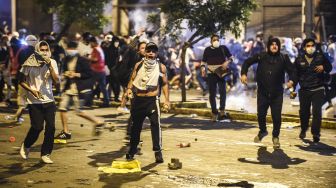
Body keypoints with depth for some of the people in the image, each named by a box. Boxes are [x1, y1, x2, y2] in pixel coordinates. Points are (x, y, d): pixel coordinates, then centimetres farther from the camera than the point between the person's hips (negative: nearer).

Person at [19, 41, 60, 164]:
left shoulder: (52, 63, -1)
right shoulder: (29, 64, -9)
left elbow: (57, 81, -10)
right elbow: (21, 81, 0)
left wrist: (50, 66, -19)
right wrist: (31, 90, -14)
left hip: (49, 100, 3)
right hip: (34, 102, -3)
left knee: (50, 127, -2)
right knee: (37, 127, -7)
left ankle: (45, 154, 11)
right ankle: (26, 146, 22)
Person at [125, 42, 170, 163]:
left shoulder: (161, 67, 4)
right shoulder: (138, 65, 7)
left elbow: (165, 84, 7)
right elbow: (132, 79, 10)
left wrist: (166, 99, -1)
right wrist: (129, 88, -10)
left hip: (152, 100, -2)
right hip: (138, 99, 2)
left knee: (155, 124, -12)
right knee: (136, 125, 12)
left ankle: (158, 151, -9)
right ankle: (132, 150, 25)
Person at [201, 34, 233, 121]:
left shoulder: (223, 48, 4)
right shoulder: (207, 50, 7)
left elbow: (231, 57, 11)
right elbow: (203, 61, 14)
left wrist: (227, 62, -10)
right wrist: (203, 68, -6)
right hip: (211, 74, 1)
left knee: (222, 90, -19)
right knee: (212, 94, 0)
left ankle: (222, 109, -4)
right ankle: (214, 113, 9)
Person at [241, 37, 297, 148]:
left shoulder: (283, 58, -3)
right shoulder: (261, 56, -3)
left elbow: (292, 70, -1)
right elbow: (248, 62, 5)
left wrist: (292, 80, -21)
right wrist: (244, 73, -10)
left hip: (277, 94, -1)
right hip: (262, 92, 1)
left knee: (277, 116, -1)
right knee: (261, 114, 10)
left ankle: (275, 136, 22)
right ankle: (262, 131, 40)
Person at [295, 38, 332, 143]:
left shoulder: (321, 57, -2)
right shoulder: (299, 59, 0)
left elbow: (329, 67, 11)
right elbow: (295, 74, 4)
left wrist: (323, 67, -12)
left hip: (318, 89, -2)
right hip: (304, 90, 2)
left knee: (317, 111, -12)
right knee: (304, 111, 12)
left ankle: (316, 133, -7)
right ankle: (303, 130, 37)